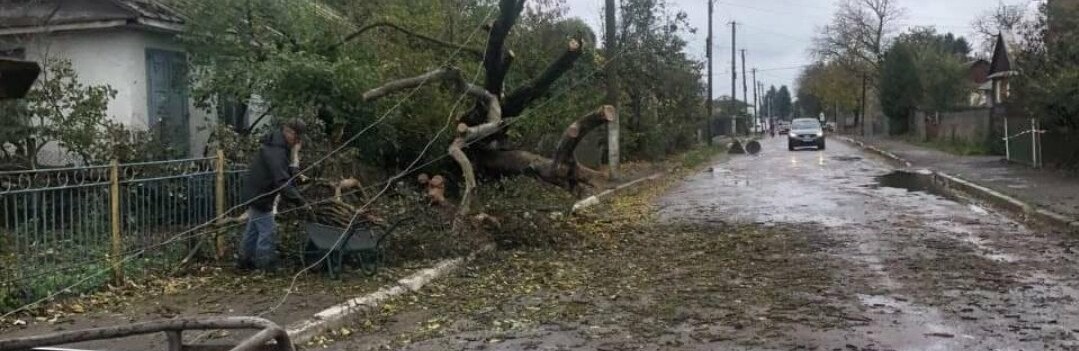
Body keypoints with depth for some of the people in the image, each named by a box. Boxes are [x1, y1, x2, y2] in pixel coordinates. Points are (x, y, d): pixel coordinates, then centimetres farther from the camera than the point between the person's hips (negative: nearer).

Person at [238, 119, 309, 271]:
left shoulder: (280, 146, 6)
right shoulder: (275, 151, -28)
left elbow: (284, 173, 14)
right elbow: (282, 182, -34)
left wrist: (293, 168, -7)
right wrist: (300, 201, -35)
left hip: (255, 194, 11)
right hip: (260, 196, -11)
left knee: (253, 229, 20)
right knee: (267, 233, -4)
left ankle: (245, 261, 32)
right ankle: (266, 267, 4)